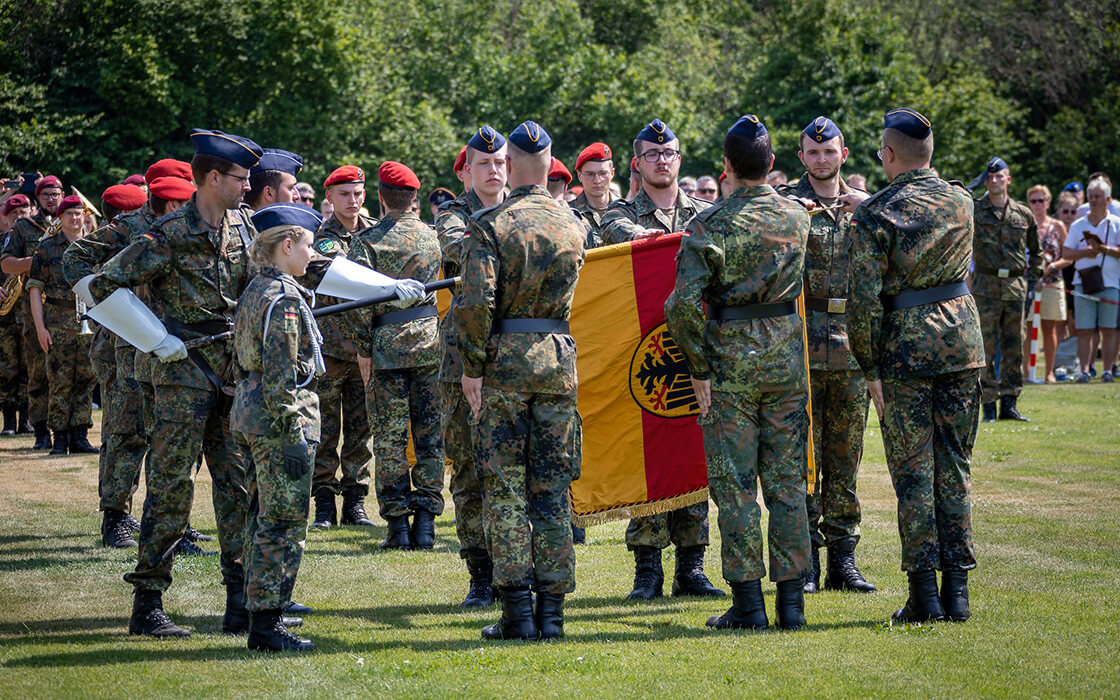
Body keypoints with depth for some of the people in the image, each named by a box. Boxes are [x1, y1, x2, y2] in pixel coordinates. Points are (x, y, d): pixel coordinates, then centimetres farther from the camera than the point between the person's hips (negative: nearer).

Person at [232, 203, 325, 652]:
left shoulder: (255, 291, 14)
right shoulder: (283, 298, -16)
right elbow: (281, 375, -21)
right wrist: (294, 436, -20)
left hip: (251, 416, 10)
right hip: (279, 421, -10)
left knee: (265, 521, 16)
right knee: (284, 525, -6)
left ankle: (262, 616, 23)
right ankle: (267, 625, -4)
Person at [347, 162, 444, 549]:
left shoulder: (368, 241, -6)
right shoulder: (434, 236, 6)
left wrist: (363, 348, -4)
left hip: (387, 345, -3)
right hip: (431, 342, 3)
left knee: (389, 437, 2)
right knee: (430, 434, 7)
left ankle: (397, 524, 0)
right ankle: (426, 521, 5)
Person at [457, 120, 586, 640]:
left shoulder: (490, 225, -9)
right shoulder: (572, 224, 7)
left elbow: (475, 302, -16)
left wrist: (472, 368, -8)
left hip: (504, 361, -4)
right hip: (559, 360, 4)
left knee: (505, 488, 1)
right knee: (552, 489, 7)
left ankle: (517, 611, -2)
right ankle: (551, 610, 6)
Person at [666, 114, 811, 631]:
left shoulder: (710, 225, -12)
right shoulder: (797, 217, 2)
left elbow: (683, 305, -18)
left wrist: (698, 370, -8)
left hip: (731, 358, -4)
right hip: (786, 351, 4)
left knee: (734, 483, 2)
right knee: (787, 481, 8)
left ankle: (748, 603, 2)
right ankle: (791, 601, 9)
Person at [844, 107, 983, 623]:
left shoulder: (876, 216, -11)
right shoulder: (961, 201, 4)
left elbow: (864, 300, -13)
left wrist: (870, 370, -5)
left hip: (906, 347, -4)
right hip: (962, 340, 4)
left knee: (912, 473, 1)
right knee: (954, 469, 9)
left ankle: (924, 595, 1)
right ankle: (956, 590, 9)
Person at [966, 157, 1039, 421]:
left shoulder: (1023, 215, 9)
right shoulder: (974, 211, 1)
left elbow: (1036, 251, 20)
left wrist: (1033, 278, 11)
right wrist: (974, 184, -13)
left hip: (1016, 287, 3)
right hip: (986, 287, -3)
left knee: (1014, 348, 5)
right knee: (986, 347, -3)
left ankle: (1009, 404, 12)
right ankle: (989, 406, 1)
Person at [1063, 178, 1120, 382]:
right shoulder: (1078, 225, 13)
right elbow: (1066, 253, 9)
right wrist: (1085, 252, -8)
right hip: (1083, 283, 2)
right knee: (1084, 330, -4)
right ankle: (1085, 369, -3)